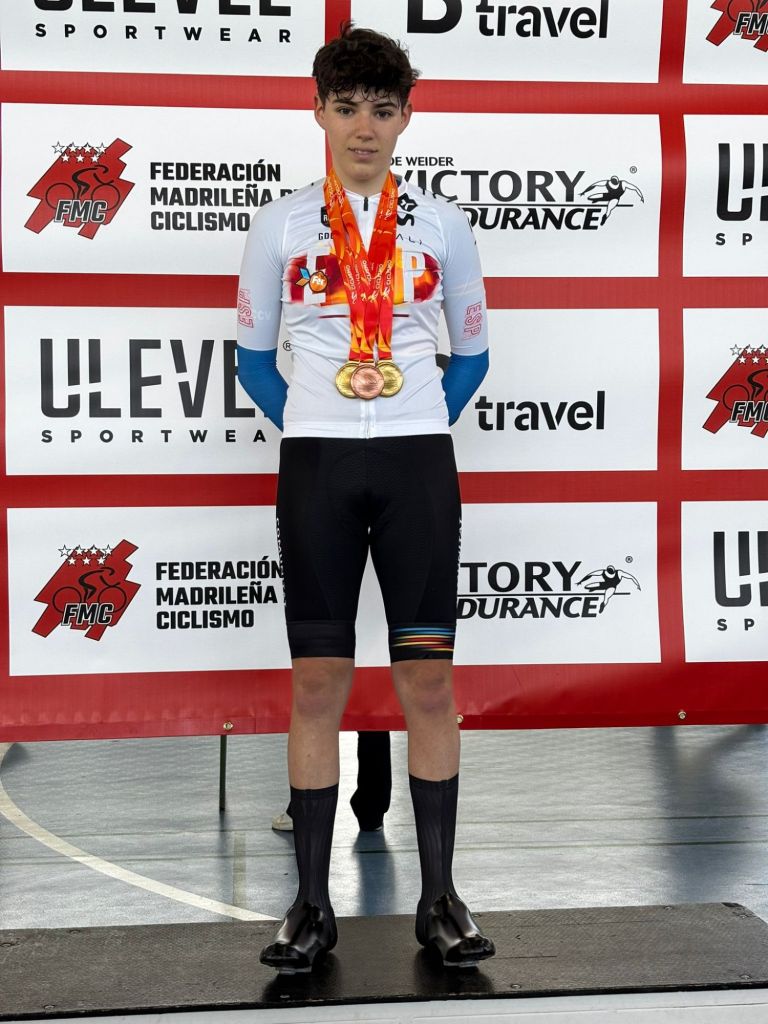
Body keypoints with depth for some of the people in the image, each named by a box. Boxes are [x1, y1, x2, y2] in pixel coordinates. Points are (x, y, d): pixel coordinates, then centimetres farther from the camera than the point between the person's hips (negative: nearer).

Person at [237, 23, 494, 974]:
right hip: (314, 465, 0)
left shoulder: (441, 224, 7)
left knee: (429, 680, 0)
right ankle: (312, 902, 9)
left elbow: (471, 352, 15)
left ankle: (439, 897, 10)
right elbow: (253, 356, 13)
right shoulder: (279, 224, 6)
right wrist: (307, 431, 4)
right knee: (316, 684, 1)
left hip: (418, 464, 0)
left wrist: (417, 429, 5)